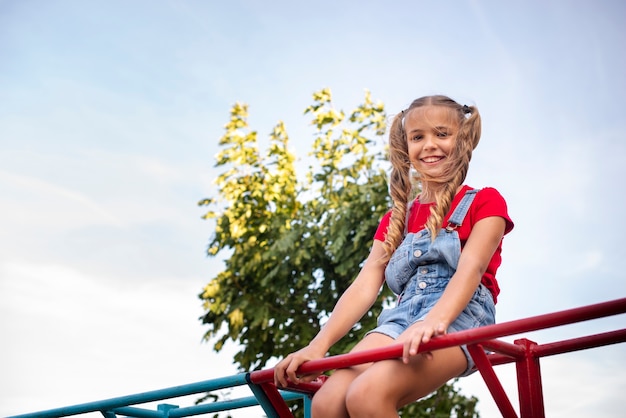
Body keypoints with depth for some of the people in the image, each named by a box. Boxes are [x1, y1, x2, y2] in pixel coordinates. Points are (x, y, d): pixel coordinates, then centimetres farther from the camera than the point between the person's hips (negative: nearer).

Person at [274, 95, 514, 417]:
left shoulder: (484, 203, 8)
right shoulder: (396, 220, 23)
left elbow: (471, 268, -10)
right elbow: (365, 286, 11)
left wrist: (435, 320, -31)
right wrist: (318, 345, -4)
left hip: (459, 318, -5)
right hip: (402, 317, 5)